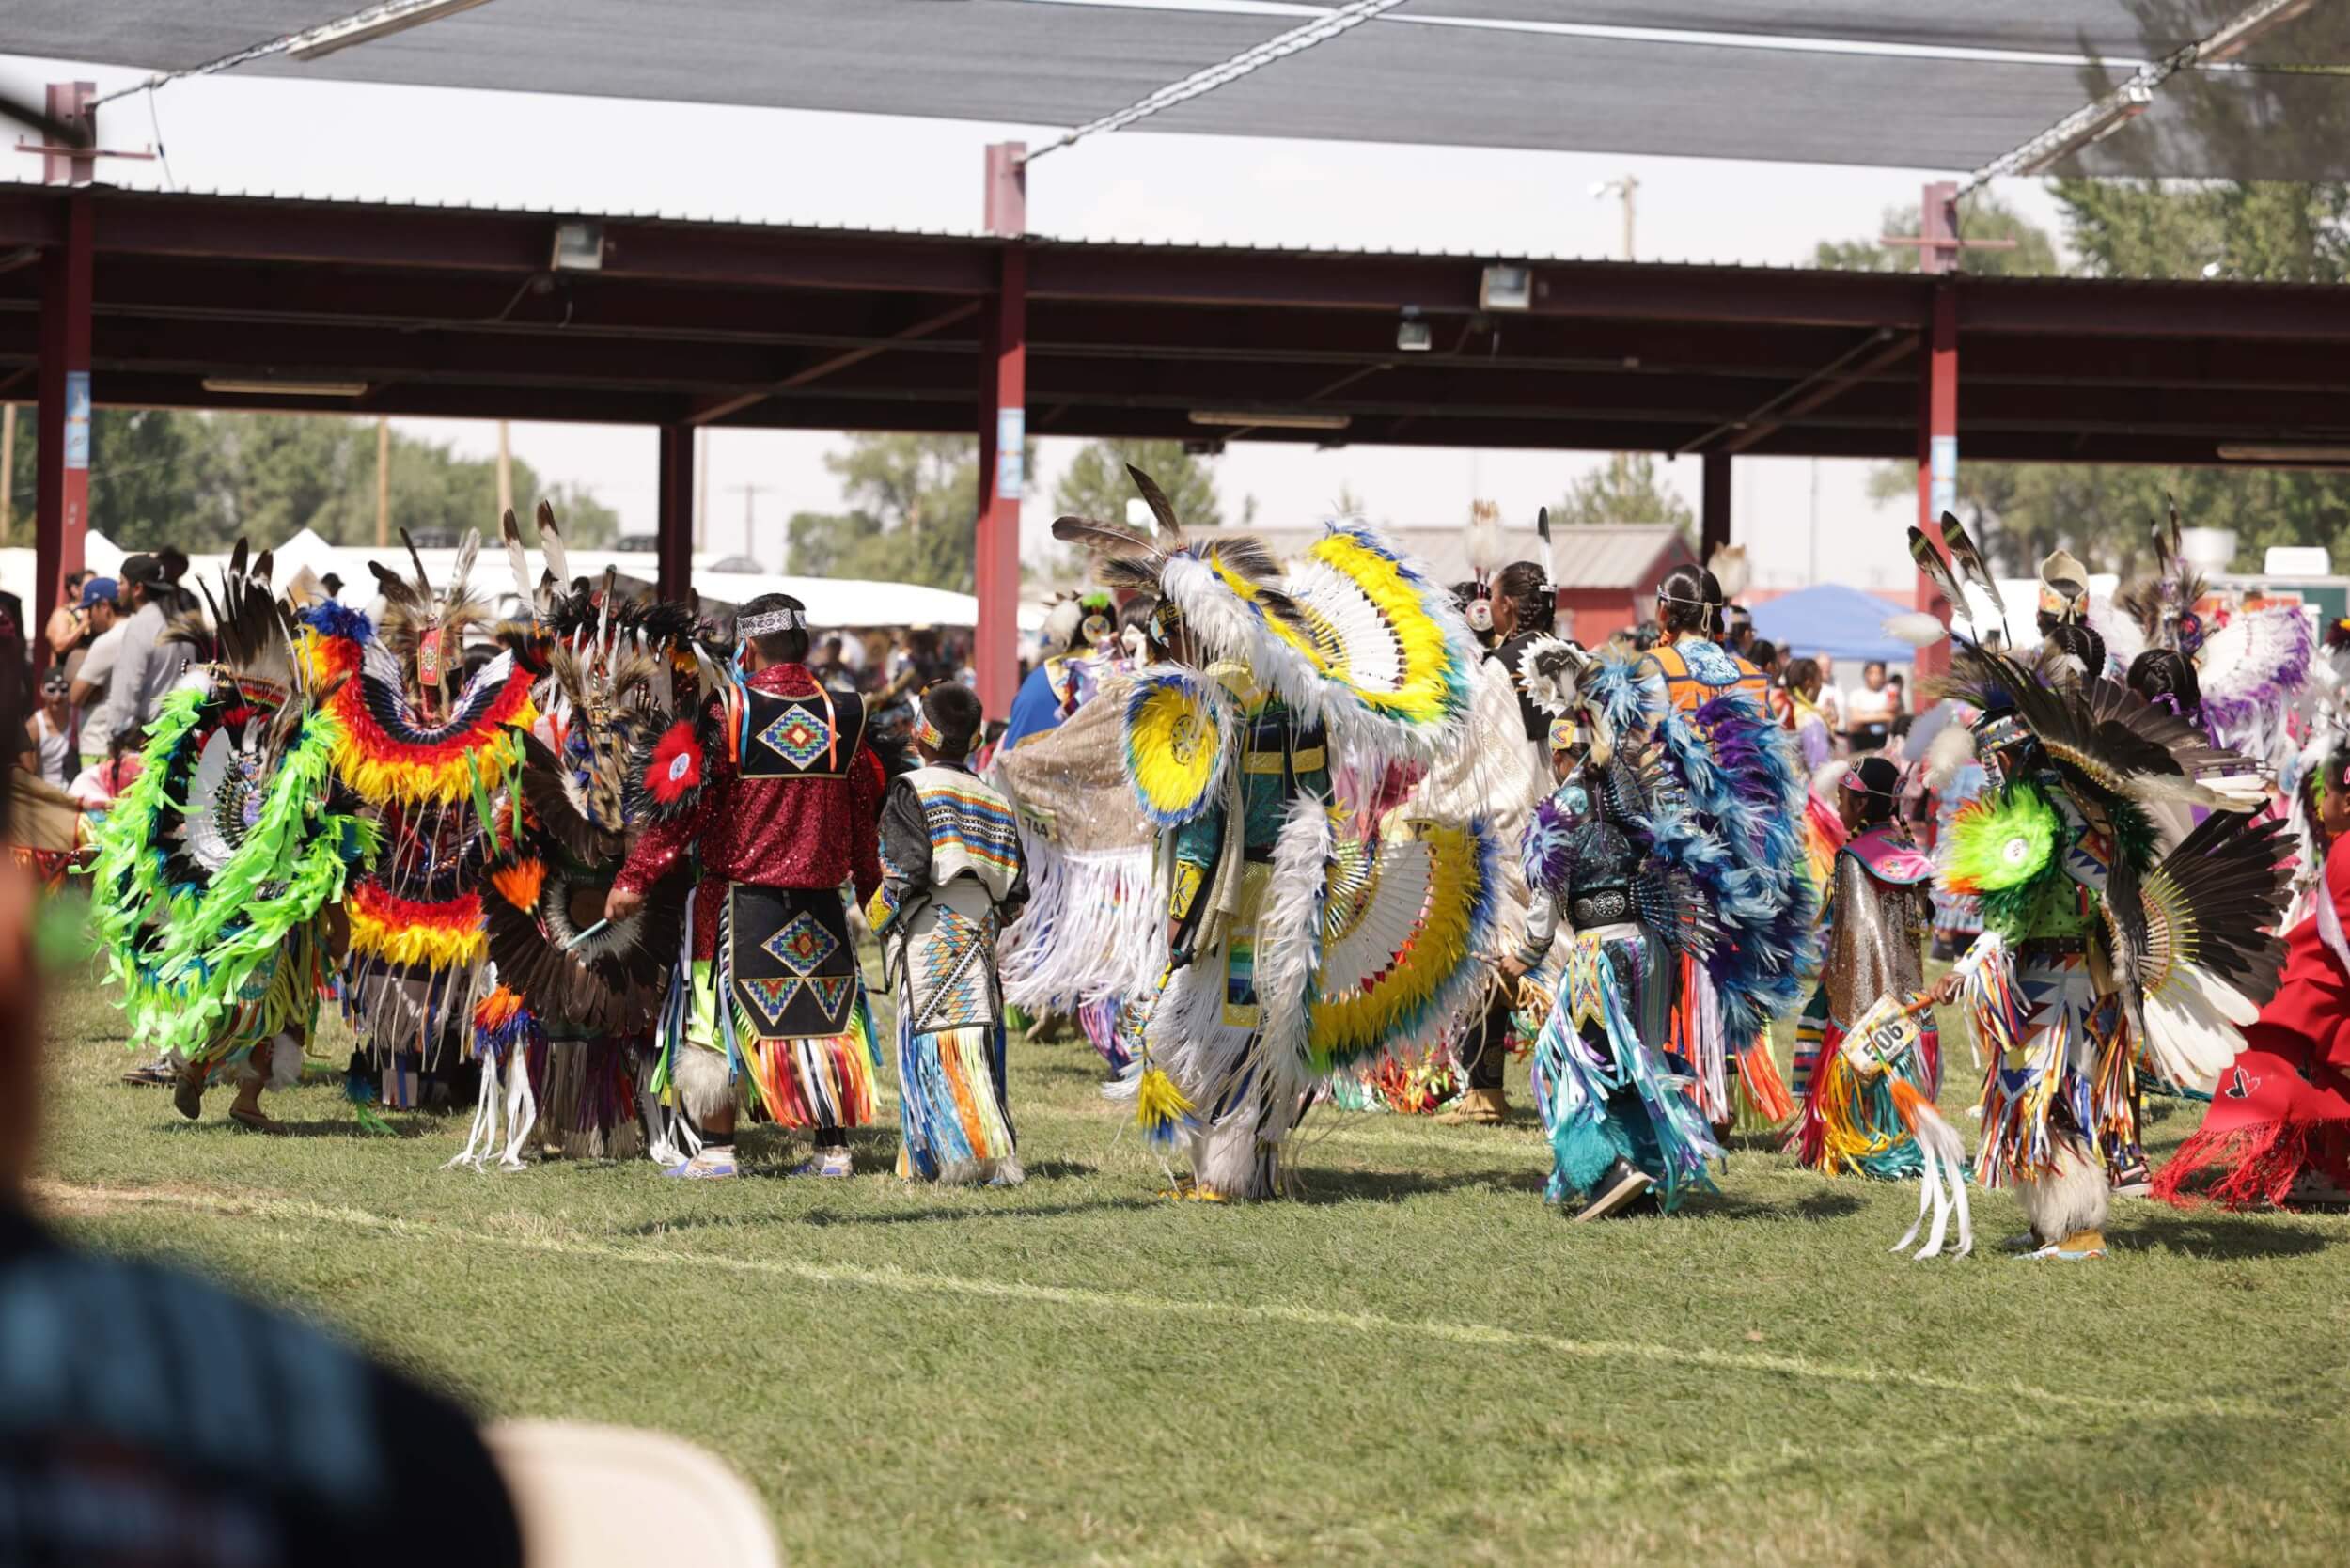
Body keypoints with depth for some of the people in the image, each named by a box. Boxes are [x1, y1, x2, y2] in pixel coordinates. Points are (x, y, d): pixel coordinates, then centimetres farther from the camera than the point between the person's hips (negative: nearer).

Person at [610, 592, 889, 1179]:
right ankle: (834, 1149, 11)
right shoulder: (843, 716, 2)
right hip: (821, 903, 3)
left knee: (718, 1019, 4)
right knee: (827, 1020, 12)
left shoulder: (728, 715, -10)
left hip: (740, 899, -3)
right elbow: (866, 813, 13)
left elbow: (681, 805, -14)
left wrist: (634, 878, -12)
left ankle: (716, 1151, 3)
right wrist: (869, 884, 27)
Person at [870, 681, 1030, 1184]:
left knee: (936, 1044, -5)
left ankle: (976, 1154, -13)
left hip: (929, 938, -6)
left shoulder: (911, 790, -6)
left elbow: (909, 867, -16)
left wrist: (880, 912, 2)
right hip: (979, 935, 6)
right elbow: (1015, 888, 9)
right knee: (977, 1040, 7)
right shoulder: (995, 803, 11)